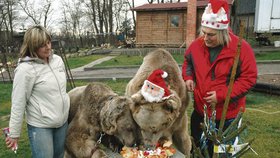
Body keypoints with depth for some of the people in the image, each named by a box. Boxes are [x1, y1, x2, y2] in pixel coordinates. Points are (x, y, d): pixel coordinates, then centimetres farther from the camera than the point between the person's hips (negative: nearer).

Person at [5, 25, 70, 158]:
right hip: (40, 126, -6)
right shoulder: (25, 69, -20)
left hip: (62, 121, 6)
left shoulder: (57, 60, -1)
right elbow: (18, 103, -16)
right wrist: (14, 133, -11)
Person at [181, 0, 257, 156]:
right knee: (197, 149, 22)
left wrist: (222, 95, -23)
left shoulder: (241, 48, -18)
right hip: (200, 110, 4)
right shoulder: (197, 45, -5)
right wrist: (188, 77, -4)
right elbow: (188, 61, 16)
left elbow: (249, 78, -17)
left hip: (227, 115, -4)